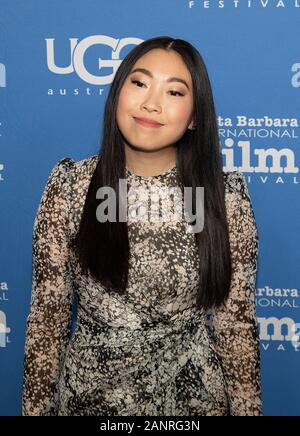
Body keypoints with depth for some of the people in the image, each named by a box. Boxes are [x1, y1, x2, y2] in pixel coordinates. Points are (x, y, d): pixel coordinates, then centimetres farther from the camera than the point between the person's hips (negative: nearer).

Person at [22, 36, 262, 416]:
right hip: (88, 392, 1)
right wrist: (36, 407, -3)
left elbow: (236, 321, -4)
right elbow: (47, 313, -5)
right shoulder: (69, 184, -9)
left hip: (191, 393, 0)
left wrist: (247, 409, -1)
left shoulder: (226, 195, -10)